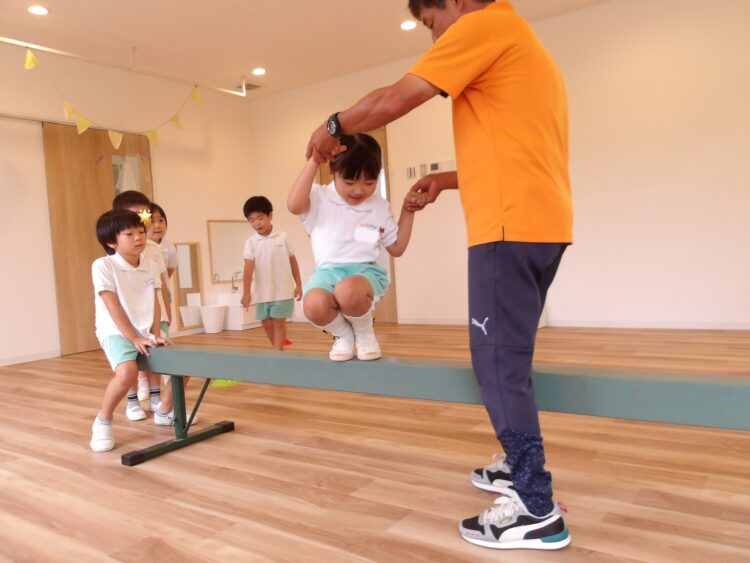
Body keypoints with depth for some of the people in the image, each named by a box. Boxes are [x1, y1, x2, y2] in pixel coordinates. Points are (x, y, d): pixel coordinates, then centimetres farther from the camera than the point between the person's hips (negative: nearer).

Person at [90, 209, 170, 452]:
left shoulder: (149, 266, 6)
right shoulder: (103, 266, -12)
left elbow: (154, 303, 7)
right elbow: (113, 307, -15)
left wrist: (155, 334, -4)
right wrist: (134, 338, -17)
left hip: (145, 332, 7)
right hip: (115, 332, -6)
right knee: (127, 372, -33)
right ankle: (102, 421, -7)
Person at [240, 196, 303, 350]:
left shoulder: (283, 237, -4)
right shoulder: (251, 242, -3)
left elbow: (293, 261, 4)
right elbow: (248, 267, -11)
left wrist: (298, 285, 5)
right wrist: (246, 292, -19)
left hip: (283, 291, -3)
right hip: (262, 293, 3)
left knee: (279, 323, -1)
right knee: (266, 324, 12)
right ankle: (279, 350, 30)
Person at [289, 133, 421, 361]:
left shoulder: (380, 207, 10)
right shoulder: (320, 198, 1)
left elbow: (397, 248, 16)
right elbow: (294, 205, -24)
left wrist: (408, 211, 6)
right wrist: (314, 160, -22)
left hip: (365, 270, 0)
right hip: (328, 271, 0)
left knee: (348, 292, -39)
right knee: (314, 305, -36)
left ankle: (364, 333, -2)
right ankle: (343, 334, 2)